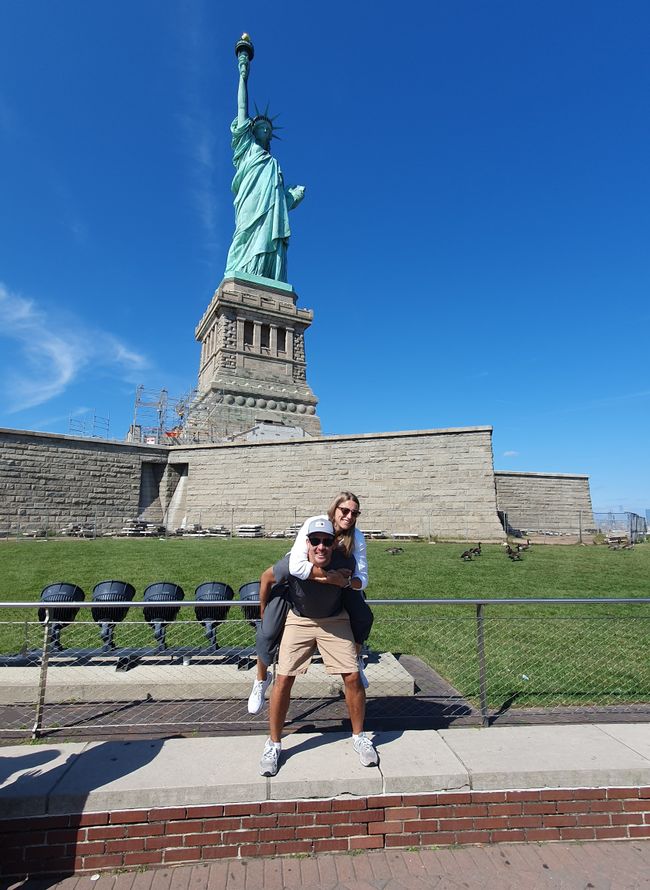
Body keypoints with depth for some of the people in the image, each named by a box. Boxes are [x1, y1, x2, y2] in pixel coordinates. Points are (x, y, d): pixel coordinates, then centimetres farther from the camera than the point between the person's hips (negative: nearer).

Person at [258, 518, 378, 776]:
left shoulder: (344, 561, -28)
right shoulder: (293, 564, -31)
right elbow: (266, 577, -9)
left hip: (335, 620, 1)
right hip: (299, 620, -1)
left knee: (353, 677, -2)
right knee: (283, 680, -5)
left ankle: (359, 737, 23)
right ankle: (273, 744, 18)